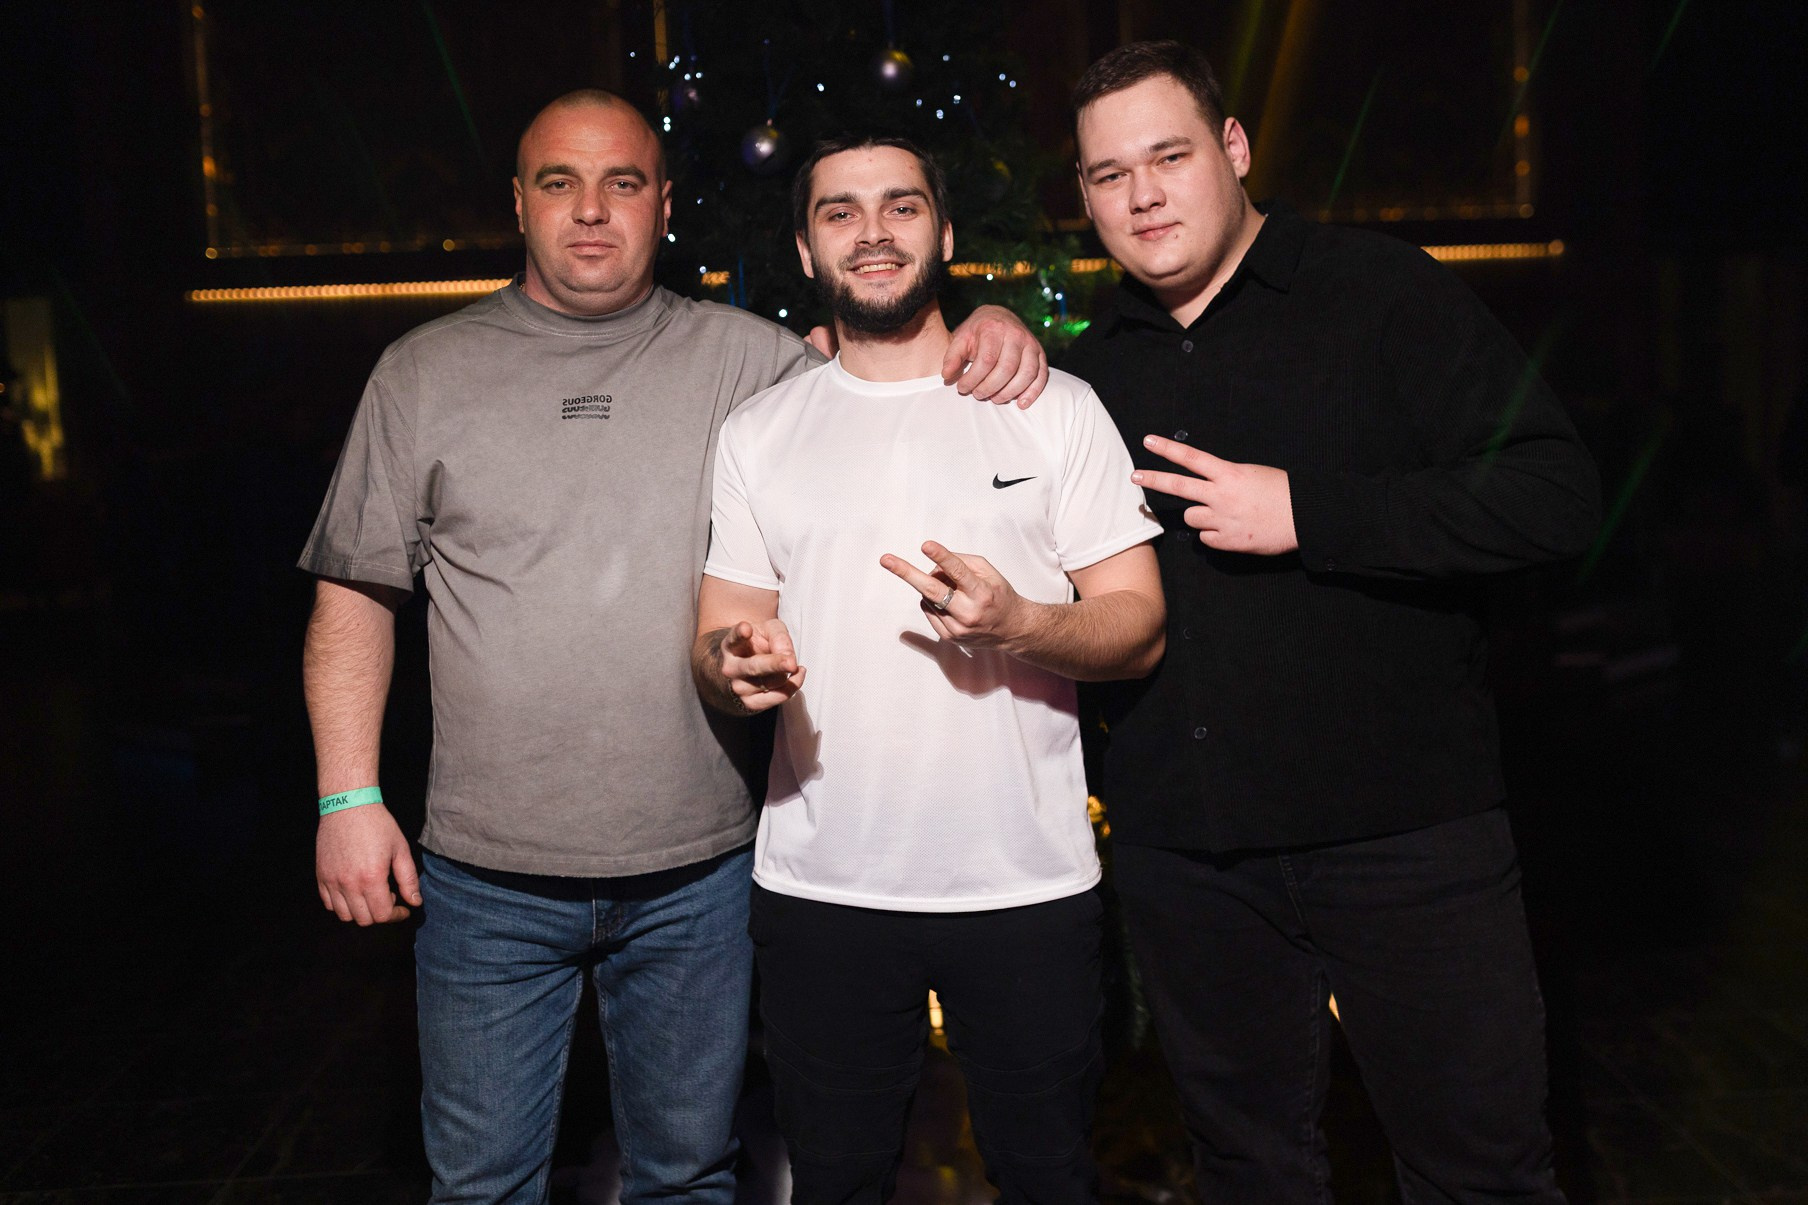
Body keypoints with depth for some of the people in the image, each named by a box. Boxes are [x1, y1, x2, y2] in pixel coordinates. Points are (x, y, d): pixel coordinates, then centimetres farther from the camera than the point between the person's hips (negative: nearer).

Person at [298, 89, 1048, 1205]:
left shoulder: (742, 359, 3)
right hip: (488, 877, 0)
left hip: (695, 873, 0)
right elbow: (355, 592, 5)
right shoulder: (425, 374, 4)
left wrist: (991, 332, -13)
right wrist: (349, 796, -2)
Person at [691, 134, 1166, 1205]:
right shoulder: (758, 434, 8)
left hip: (1031, 883, -1)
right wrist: (737, 665, -16)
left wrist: (1019, 625, -21)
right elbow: (719, 643, 9)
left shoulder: (1055, 408, 3)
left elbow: (1139, 627, -1)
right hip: (818, 887, 2)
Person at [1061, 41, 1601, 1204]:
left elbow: (1557, 493, -13)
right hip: (1183, 845, 4)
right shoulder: (1092, 366, 10)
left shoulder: (1382, 292, -4)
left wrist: (1307, 510, -18)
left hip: (1403, 836, -4)